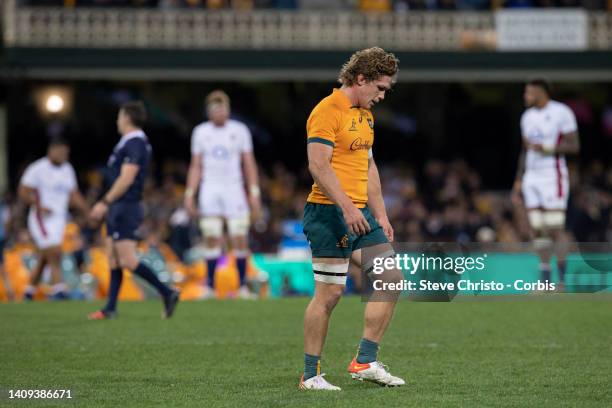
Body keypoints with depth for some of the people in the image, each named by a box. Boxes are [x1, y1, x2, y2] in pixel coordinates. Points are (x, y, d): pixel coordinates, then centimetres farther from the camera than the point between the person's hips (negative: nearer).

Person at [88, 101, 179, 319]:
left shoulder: (135, 143, -16)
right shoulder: (129, 143, 16)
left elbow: (126, 178, -23)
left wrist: (104, 202, -21)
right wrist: (106, 205, 24)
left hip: (126, 209, -11)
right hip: (119, 209, 11)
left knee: (128, 260, -13)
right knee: (113, 258, 11)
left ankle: (167, 293, -10)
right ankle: (110, 308, 14)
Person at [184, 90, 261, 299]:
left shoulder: (239, 130, 5)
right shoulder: (200, 132, 9)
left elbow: (249, 164, 6)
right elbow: (196, 166, 12)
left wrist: (254, 192, -2)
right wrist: (189, 194, 4)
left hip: (234, 190, -1)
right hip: (210, 191, 1)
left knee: (240, 239, -6)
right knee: (211, 239, -4)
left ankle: (243, 286, 1)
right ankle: (210, 286, -2)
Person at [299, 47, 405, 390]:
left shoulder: (365, 114, 18)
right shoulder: (328, 111, -11)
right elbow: (318, 165, -20)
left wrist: (380, 214, 20)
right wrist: (347, 206, -27)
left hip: (361, 213, 9)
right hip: (330, 212, -9)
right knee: (330, 292, -7)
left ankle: (365, 362, 9)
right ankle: (311, 375, 2)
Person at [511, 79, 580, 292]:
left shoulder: (561, 112, -7)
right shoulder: (528, 116, 15)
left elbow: (574, 146, -10)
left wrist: (546, 149, -19)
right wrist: (518, 184, 17)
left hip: (553, 176, -7)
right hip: (531, 177, 7)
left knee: (555, 229, -9)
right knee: (538, 230, 4)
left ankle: (563, 280, -4)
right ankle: (545, 281, 9)